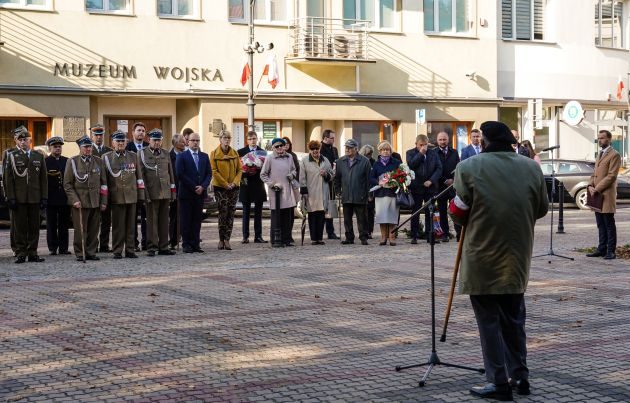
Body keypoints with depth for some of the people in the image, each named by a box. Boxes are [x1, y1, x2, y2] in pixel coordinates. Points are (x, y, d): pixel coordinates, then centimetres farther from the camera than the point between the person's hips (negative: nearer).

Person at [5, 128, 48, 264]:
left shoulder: (39, 157, 10)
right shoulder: (12, 157, 4)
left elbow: (43, 179, 9)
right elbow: (8, 179, 1)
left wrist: (44, 197, 3)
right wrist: (10, 198, -7)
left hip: (35, 198, 2)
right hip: (19, 198, -2)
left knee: (34, 227, 4)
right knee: (20, 227, 1)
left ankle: (32, 253, 11)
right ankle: (21, 254, 5)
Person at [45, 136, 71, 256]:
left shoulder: (67, 161, 10)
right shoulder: (45, 162, 0)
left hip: (64, 198, 3)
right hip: (51, 199, -3)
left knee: (64, 224, 6)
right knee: (51, 225, 3)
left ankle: (63, 248, 11)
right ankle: (53, 248, 10)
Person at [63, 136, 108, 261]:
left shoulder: (98, 161, 11)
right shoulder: (72, 162, 2)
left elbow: (103, 183, 13)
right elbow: (67, 184, 1)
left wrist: (103, 201, 7)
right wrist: (74, 200, -10)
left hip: (95, 202, 3)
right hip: (79, 202, -3)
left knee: (94, 230, 4)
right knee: (80, 230, -3)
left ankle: (91, 252, 13)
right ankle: (80, 253, 6)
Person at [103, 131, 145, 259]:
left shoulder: (133, 156, 10)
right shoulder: (106, 157, 3)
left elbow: (139, 176, 11)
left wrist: (141, 194, 7)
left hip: (132, 196, 3)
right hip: (116, 197, -2)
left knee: (131, 224, 5)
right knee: (118, 225, -1)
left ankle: (130, 250, 12)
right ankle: (117, 251, 6)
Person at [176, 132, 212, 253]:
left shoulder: (204, 156, 13)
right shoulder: (182, 156, 0)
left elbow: (209, 173, 9)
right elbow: (180, 174, -8)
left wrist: (203, 186, -7)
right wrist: (194, 187, -11)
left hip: (200, 193, 4)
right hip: (186, 193, -4)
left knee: (197, 219, 4)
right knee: (186, 220, 0)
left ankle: (195, 244, 7)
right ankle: (186, 244, 3)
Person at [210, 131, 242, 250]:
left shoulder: (235, 153, 8)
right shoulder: (214, 154, -1)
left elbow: (239, 169, 7)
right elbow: (214, 171, -7)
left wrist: (234, 182, -8)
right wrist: (225, 184, -12)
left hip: (234, 187, 3)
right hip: (220, 187, -3)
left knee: (231, 213, 1)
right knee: (223, 212, -8)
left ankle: (227, 239, 4)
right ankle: (221, 239, 2)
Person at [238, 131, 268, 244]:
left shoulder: (262, 152, 7)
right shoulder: (241, 152, 2)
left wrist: (259, 169, -15)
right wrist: (243, 177, -14)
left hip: (258, 185, 1)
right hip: (246, 184, -1)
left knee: (258, 212, 4)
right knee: (246, 212, 4)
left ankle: (258, 236, 7)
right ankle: (245, 236, 7)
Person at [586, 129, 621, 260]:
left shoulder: (614, 155, -7)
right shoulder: (600, 155, 20)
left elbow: (611, 176, -15)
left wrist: (597, 189, -16)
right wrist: (590, 185, 2)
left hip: (607, 195, -8)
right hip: (597, 195, 8)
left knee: (609, 224, -3)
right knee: (601, 225, 10)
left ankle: (610, 251, 0)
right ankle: (602, 249, 14)